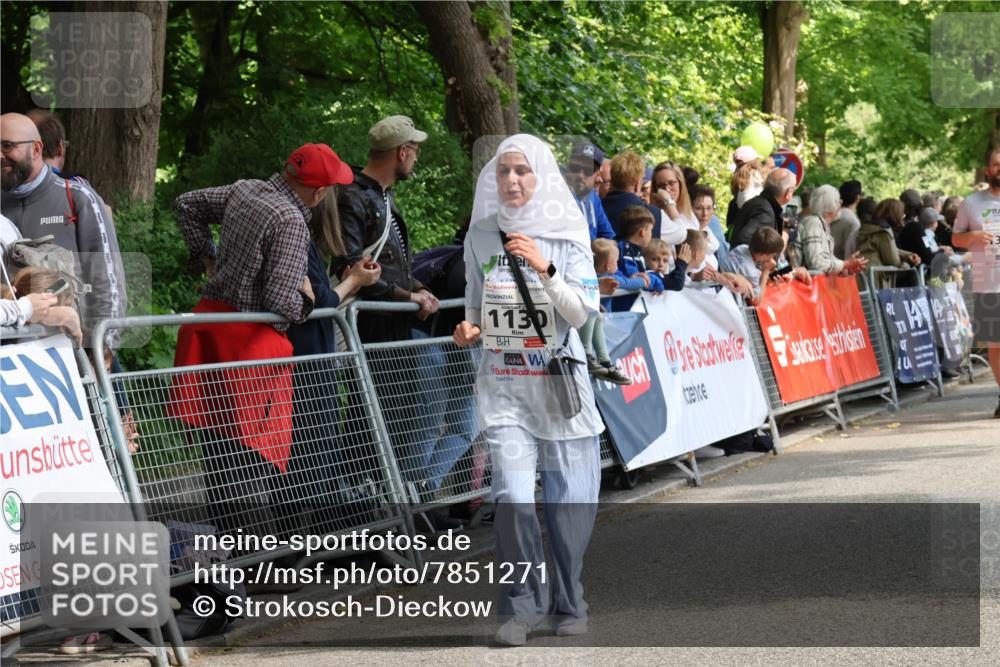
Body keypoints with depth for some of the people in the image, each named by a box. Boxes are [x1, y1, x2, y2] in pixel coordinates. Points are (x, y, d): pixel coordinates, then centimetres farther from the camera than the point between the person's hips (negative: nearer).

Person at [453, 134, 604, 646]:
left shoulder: (567, 235, -1)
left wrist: (545, 269, -21)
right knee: (512, 496, -14)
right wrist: (470, 329, -3)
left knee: (571, 500, 4)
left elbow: (581, 313, -8)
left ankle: (568, 604, 24)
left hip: (560, 381, -1)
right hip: (504, 383, 1)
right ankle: (521, 606, 2)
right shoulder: (481, 235, 6)